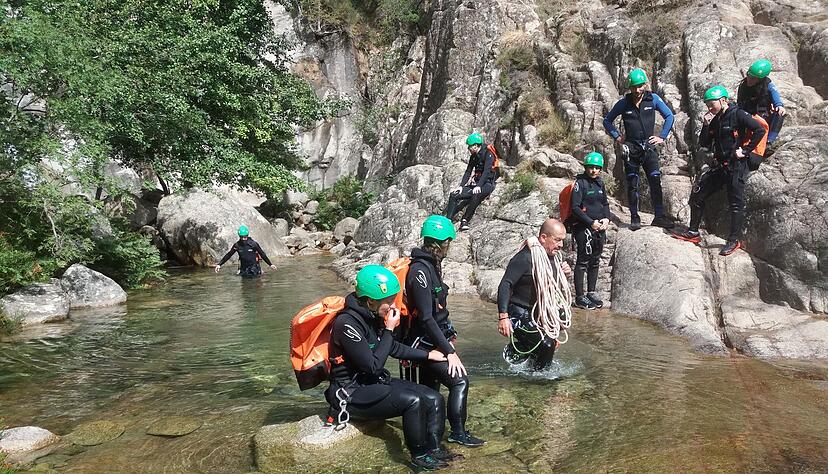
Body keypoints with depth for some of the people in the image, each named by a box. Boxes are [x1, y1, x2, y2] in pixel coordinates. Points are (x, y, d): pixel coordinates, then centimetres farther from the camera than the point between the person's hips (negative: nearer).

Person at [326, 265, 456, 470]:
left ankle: (433, 448, 9)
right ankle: (419, 454, -4)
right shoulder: (347, 323, -23)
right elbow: (373, 366, -24)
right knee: (412, 401, -25)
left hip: (375, 383, 9)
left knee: (434, 399, -3)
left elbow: (394, 348, 18)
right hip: (351, 393, -9)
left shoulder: (374, 316, 2)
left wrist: (427, 355, 17)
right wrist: (389, 330, -19)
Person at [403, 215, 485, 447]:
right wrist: (449, 352, -23)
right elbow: (426, 317, -24)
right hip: (424, 342, -10)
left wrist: (448, 337, 9)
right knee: (459, 381, -11)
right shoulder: (420, 270, -22)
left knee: (430, 389, 17)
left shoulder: (430, 265, 8)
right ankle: (458, 432, 3)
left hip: (431, 341, 10)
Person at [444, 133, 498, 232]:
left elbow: (487, 171, -22)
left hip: (487, 184, -7)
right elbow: (468, 172, 10)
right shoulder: (473, 156, 13)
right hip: (476, 183, 8)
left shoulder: (488, 154, -11)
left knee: (475, 196, -40)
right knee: (453, 195, -11)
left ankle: (465, 221, -34)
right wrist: (461, 186, -3)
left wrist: (479, 186, -33)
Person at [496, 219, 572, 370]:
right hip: (520, 315, -9)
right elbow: (505, 285, -25)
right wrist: (503, 316, -33)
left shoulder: (551, 257, 5)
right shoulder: (525, 257, -21)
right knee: (547, 345, -16)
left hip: (539, 313, 9)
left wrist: (564, 274, -3)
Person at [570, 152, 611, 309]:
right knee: (583, 261, -4)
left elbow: (605, 204, 20)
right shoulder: (580, 183, -9)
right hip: (584, 228, -7)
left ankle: (591, 293, 25)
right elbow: (575, 208, -14)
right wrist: (591, 222, -16)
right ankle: (579, 297, 1)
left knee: (595, 261, 13)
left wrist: (606, 218, 2)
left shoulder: (599, 183, 12)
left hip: (600, 228, 7)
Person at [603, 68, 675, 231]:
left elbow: (669, 116, 11)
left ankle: (659, 216, -2)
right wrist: (617, 137, 1)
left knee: (655, 181, -8)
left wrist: (662, 136, 4)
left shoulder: (653, 99, 1)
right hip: (631, 148, 0)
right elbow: (607, 121, 10)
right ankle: (634, 218, 10)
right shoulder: (623, 103, -1)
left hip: (649, 146, 0)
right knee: (632, 184, 2)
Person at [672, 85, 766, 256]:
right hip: (719, 165, 8)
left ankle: (734, 241, 5)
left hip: (736, 166, -8)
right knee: (697, 195, 6)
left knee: (736, 203, -2)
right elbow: (704, 144, 10)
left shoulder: (738, 115, -10)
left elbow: (760, 130, -16)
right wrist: (706, 126, -3)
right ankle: (693, 232, 17)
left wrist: (745, 150, -14)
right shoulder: (714, 120, 11)